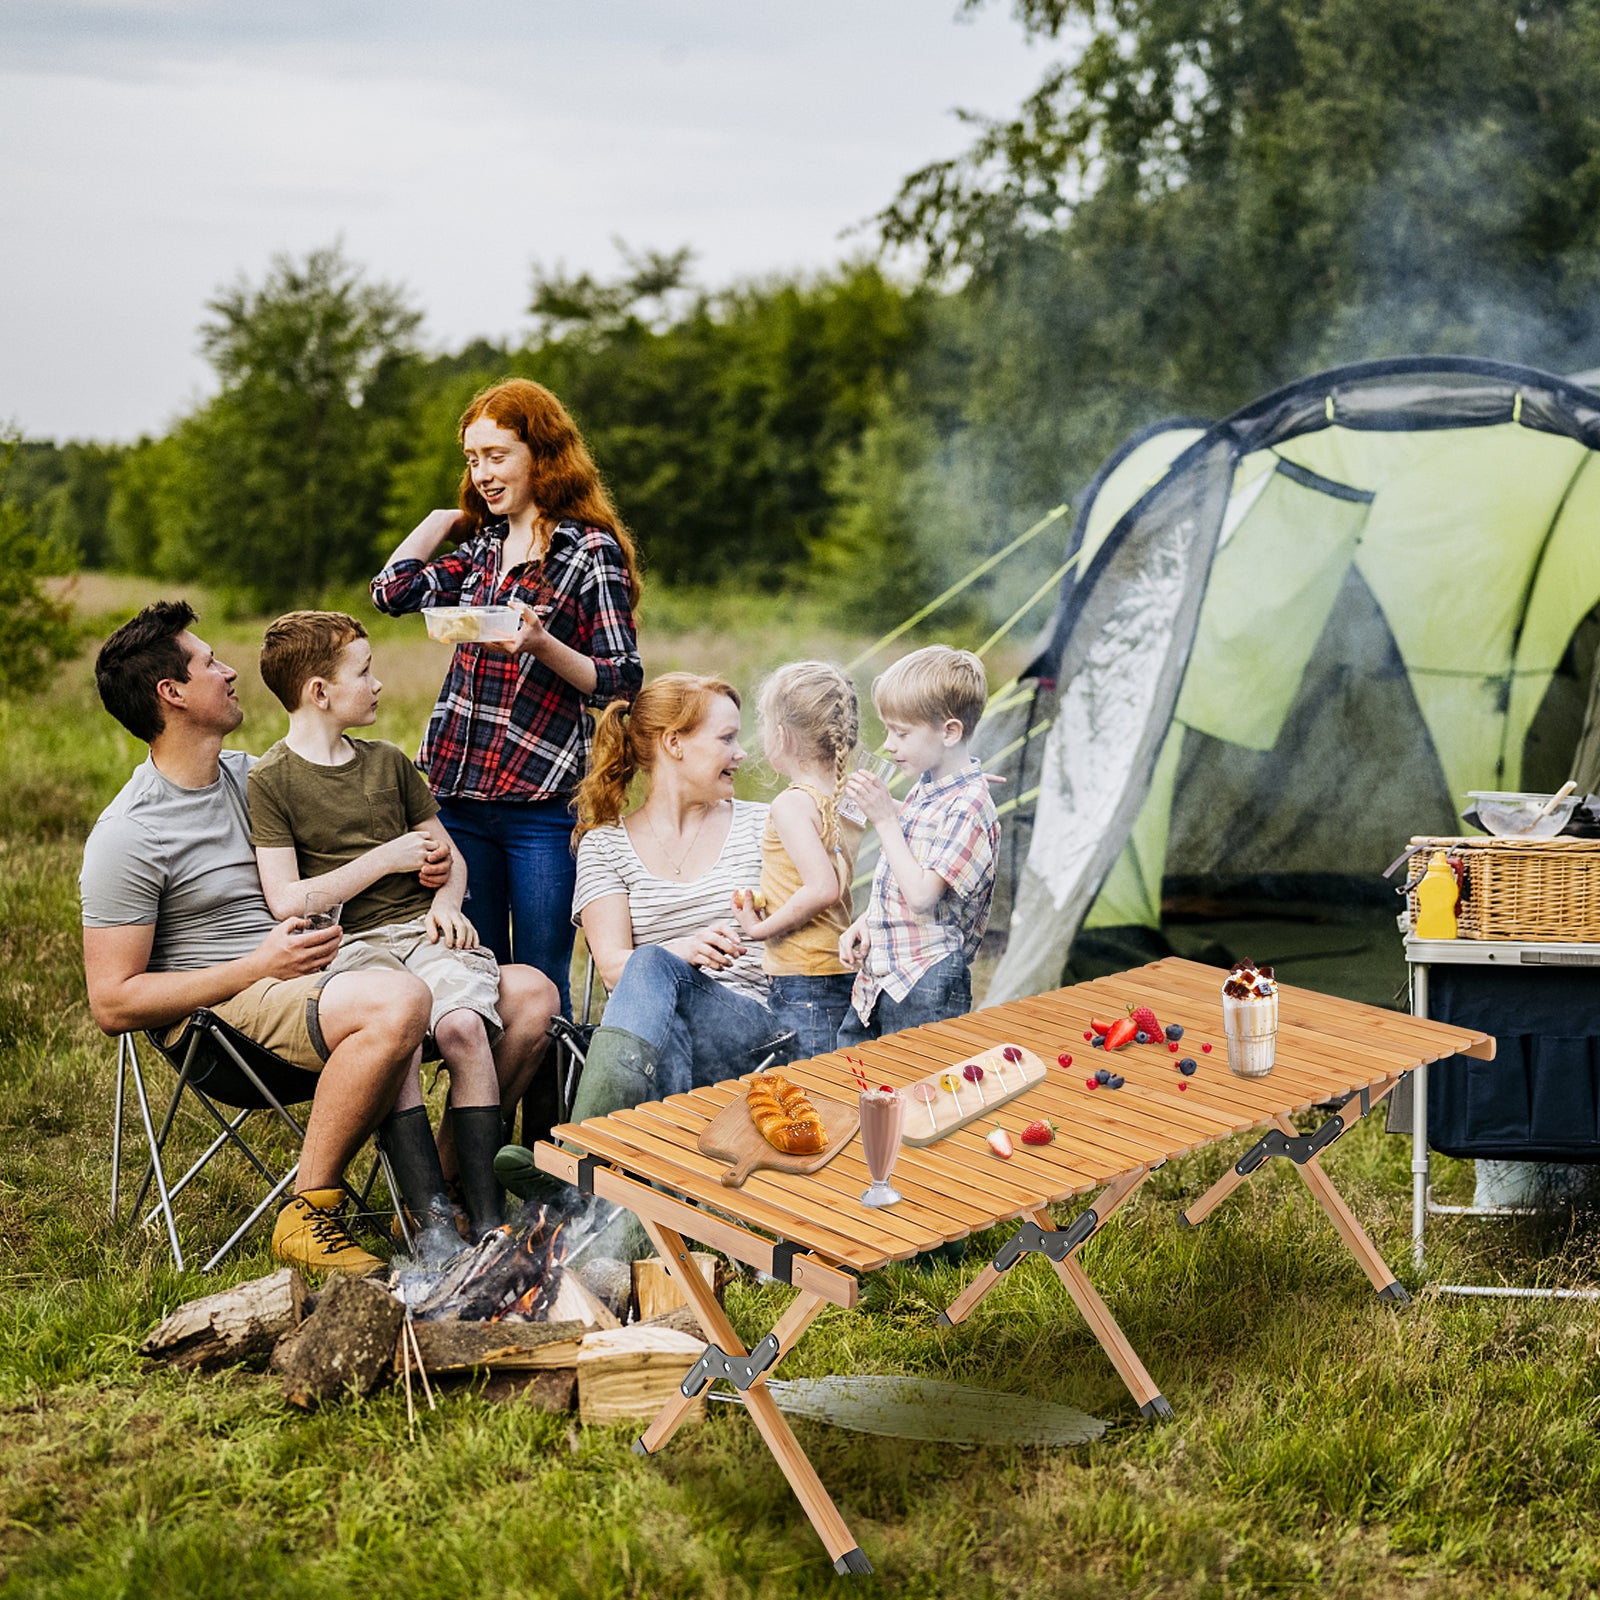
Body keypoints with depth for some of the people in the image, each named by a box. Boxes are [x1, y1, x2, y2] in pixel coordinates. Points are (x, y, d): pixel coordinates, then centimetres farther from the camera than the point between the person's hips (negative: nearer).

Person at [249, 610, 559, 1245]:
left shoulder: (388, 761, 20)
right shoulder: (270, 780, 2)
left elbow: (449, 855, 27)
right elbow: (287, 901, -7)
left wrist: (446, 900, 4)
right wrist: (386, 859, -5)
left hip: (423, 928, 4)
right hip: (349, 942, -4)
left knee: (463, 1025, -29)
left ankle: (486, 1215, -24)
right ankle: (431, 1215, -33)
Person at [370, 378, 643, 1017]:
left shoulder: (591, 550, -4)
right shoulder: (482, 546, 15)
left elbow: (623, 681, -7)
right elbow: (393, 591, 4)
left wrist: (542, 645, -23)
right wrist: (447, 514, 14)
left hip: (544, 803, -6)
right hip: (461, 797, 6)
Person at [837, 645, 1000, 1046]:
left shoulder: (968, 806, -16)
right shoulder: (923, 790, 12)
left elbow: (921, 893, -23)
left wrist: (884, 817, -19)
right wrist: (865, 923, 4)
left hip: (925, 988, -9)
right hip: (876, 981, 9)